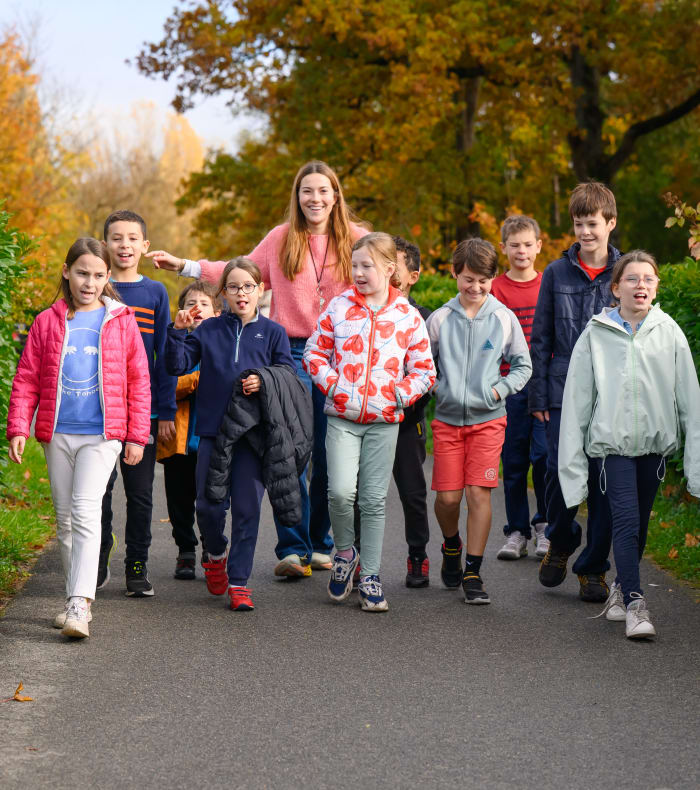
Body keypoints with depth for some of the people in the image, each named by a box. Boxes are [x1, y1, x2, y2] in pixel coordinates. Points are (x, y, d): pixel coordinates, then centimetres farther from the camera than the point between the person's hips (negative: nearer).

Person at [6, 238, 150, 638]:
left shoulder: (122, 323, 3)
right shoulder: (48, 322, 6)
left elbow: (139, 382, 6)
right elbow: (27, 380, 8)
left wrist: (136, 436, 3)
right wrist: (18, 429, -1)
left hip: (102, 433, -3)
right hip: (58, 433, 3)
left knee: (85, 511, -17)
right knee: (65, 518, 10)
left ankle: (80, 605, -21)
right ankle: (77, 598, 21)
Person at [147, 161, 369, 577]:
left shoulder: (356, 239, 5)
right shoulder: (281, 239, 7)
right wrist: (183, 265, 7)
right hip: (292, 352, 0)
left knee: (330, 455, 4)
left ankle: (322, 545, 17)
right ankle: (293, 549, -5)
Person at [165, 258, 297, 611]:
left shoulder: (273, 333, 6)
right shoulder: (209, 330, 7)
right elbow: (177, 366, 3)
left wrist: (263, 383, -14)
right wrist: (178, 331, -11)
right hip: (213, 429, 1)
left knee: (246, 508, -1)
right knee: (208, 504, 1)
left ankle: (239, 581, 7)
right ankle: (216, 554, 31)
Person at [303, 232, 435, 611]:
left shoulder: (408, 317, 0)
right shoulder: (338, 307, 3)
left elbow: (424, 371, 4)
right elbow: (314, 352, 8)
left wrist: (397, 395, -10)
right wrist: (332, 384, -7)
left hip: (384, 421, 0)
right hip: (342, 417, 0)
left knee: (374, 500, 3)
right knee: (341, 491, -15)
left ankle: (370, 577, 13)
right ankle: (344, 552, 12)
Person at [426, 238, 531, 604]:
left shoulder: (504, 318, 0)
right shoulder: (440, 319, 1)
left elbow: (523, 365, 9)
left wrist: (500, 389, -5)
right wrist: (434, 387, -4)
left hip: (488, 419, -1)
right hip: (447, 419, 1)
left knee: (478, 493, -8)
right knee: (447, 496, -1)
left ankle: (473, 572, 2)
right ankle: (451, 546, 31)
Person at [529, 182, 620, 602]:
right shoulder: (557, 273, 5)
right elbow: (541, 339, 7)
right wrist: (538, 395, 2)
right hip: (564, 394, 1)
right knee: (558, 473, -4)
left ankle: (593, 567, 13)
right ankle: (562, 540, 25)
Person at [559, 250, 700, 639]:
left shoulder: (668, 331, 2)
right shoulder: (595, 334, -3)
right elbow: (576, 399, 1)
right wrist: (571, 460, -1)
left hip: (654, 442, 3)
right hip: (612, 443, -3)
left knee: (639, 523, 13)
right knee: (626, 519, -13)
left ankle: (621, 588, 33)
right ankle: (635, 606, -13)